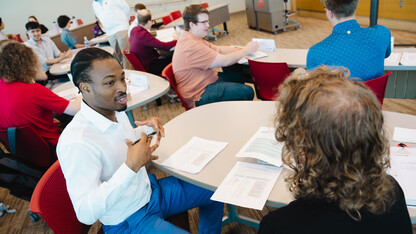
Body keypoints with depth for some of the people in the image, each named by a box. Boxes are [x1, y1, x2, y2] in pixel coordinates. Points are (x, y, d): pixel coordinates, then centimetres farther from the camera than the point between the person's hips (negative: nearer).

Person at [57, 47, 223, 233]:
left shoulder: (116, 110, -3)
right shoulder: (75, 143, -31)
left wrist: (147, 128, -2)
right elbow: (86, 214, -32)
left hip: (151, 190, 8)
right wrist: (132, 166, -36)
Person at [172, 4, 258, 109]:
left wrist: (241, 50, 1)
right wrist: (247, 50, -10)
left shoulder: (192, 38, 8)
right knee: (247, 92, -14)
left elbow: (219, 50, 13)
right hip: (199, 97, -11)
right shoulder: (192, 46, -27)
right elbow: (224, 61, -24)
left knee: (238, 77, 23)